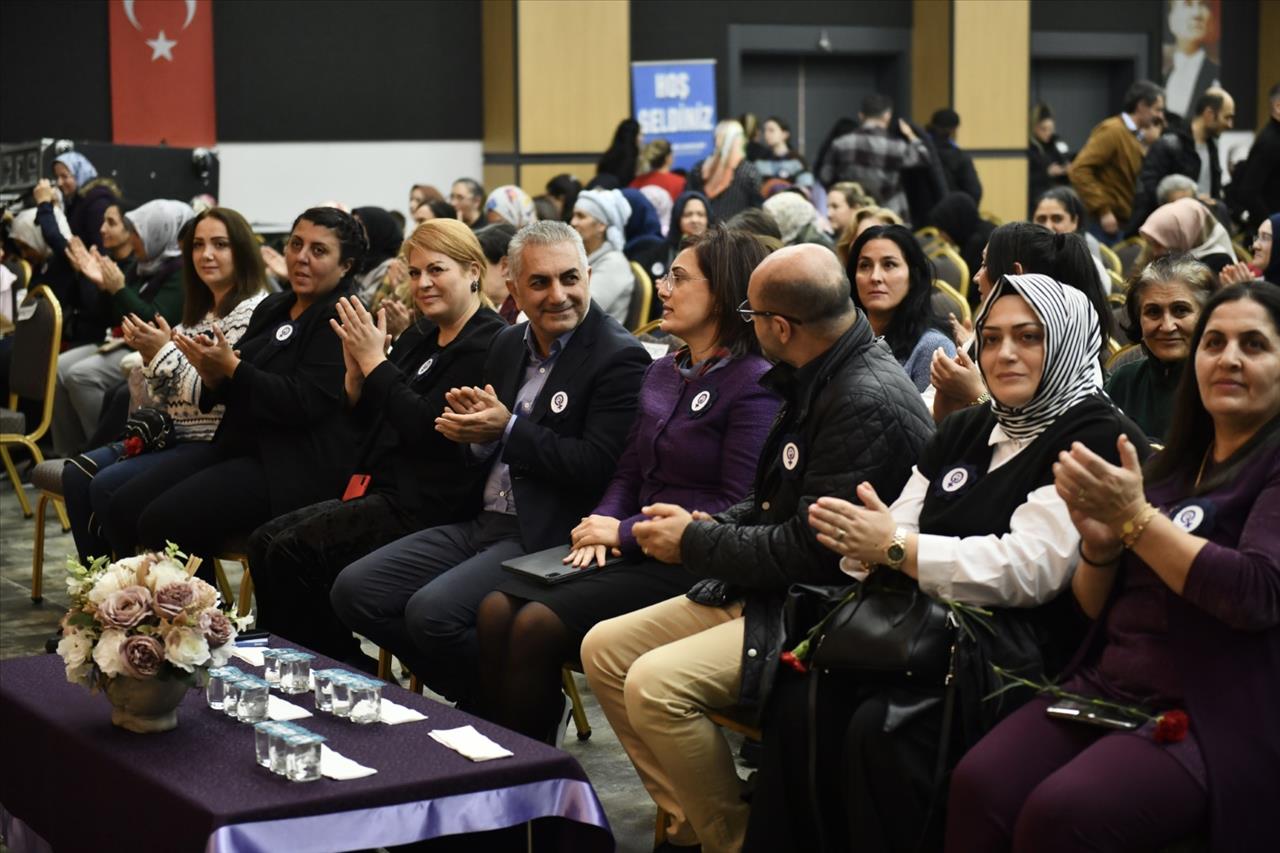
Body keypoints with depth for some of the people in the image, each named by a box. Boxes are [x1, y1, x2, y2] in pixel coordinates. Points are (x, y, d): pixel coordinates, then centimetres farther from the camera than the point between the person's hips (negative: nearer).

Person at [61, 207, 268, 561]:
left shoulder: (252, 311, -12)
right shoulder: (199, 312, 17)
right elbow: (166, 398, 17)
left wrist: (164, 352, -15)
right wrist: (150, 356, -2)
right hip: (174, 437, 9)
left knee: (108, 486, -21)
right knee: (78, 472, -6)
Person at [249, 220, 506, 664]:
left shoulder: (487, 344, -11)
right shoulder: (419, 338, 17)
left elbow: (429, 428, -20)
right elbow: (365, 420, 18)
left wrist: (375, 361, -14)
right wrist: (355, 366, -1)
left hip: (426, 506, -9)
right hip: (383, 491, 9)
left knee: (293, 552, -19)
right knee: (265, 540, -5)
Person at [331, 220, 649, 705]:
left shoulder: (619, 359, -11)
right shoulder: (508, 344, 14)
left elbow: (597, 466, -18)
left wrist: (507, 429, -15)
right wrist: (474, 427, -5)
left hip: (546, 538, -9)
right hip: (484, 522, 9)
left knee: (432, 611, -27)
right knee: (354, 591, -2)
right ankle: (470, 701, 9)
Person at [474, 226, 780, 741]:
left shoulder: (754, 384, -10)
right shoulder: (661, 373, 16)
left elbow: (737, 506, -15)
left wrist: (627, 531, -14)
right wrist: (601, 527, -5)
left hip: (688, 565, -8)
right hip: (633, 550, 8)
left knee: (539, 623, -25)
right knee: (497, 608, -14)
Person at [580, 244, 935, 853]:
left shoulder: (869, 403, -22)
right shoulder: (818, 381, 8)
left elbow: (811, 550, -23)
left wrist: (696, 545, -12)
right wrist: (707, 526, 2)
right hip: (766, 590, 10)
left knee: (655, 684, -25)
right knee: (604, 649, 4)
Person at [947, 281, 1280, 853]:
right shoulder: (1170, 463, 18)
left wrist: (1136, 519, -15)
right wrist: (1100, 545, -3)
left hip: (1209, 719, -6)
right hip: (1104, 688, 6)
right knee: (979, 786, -22)